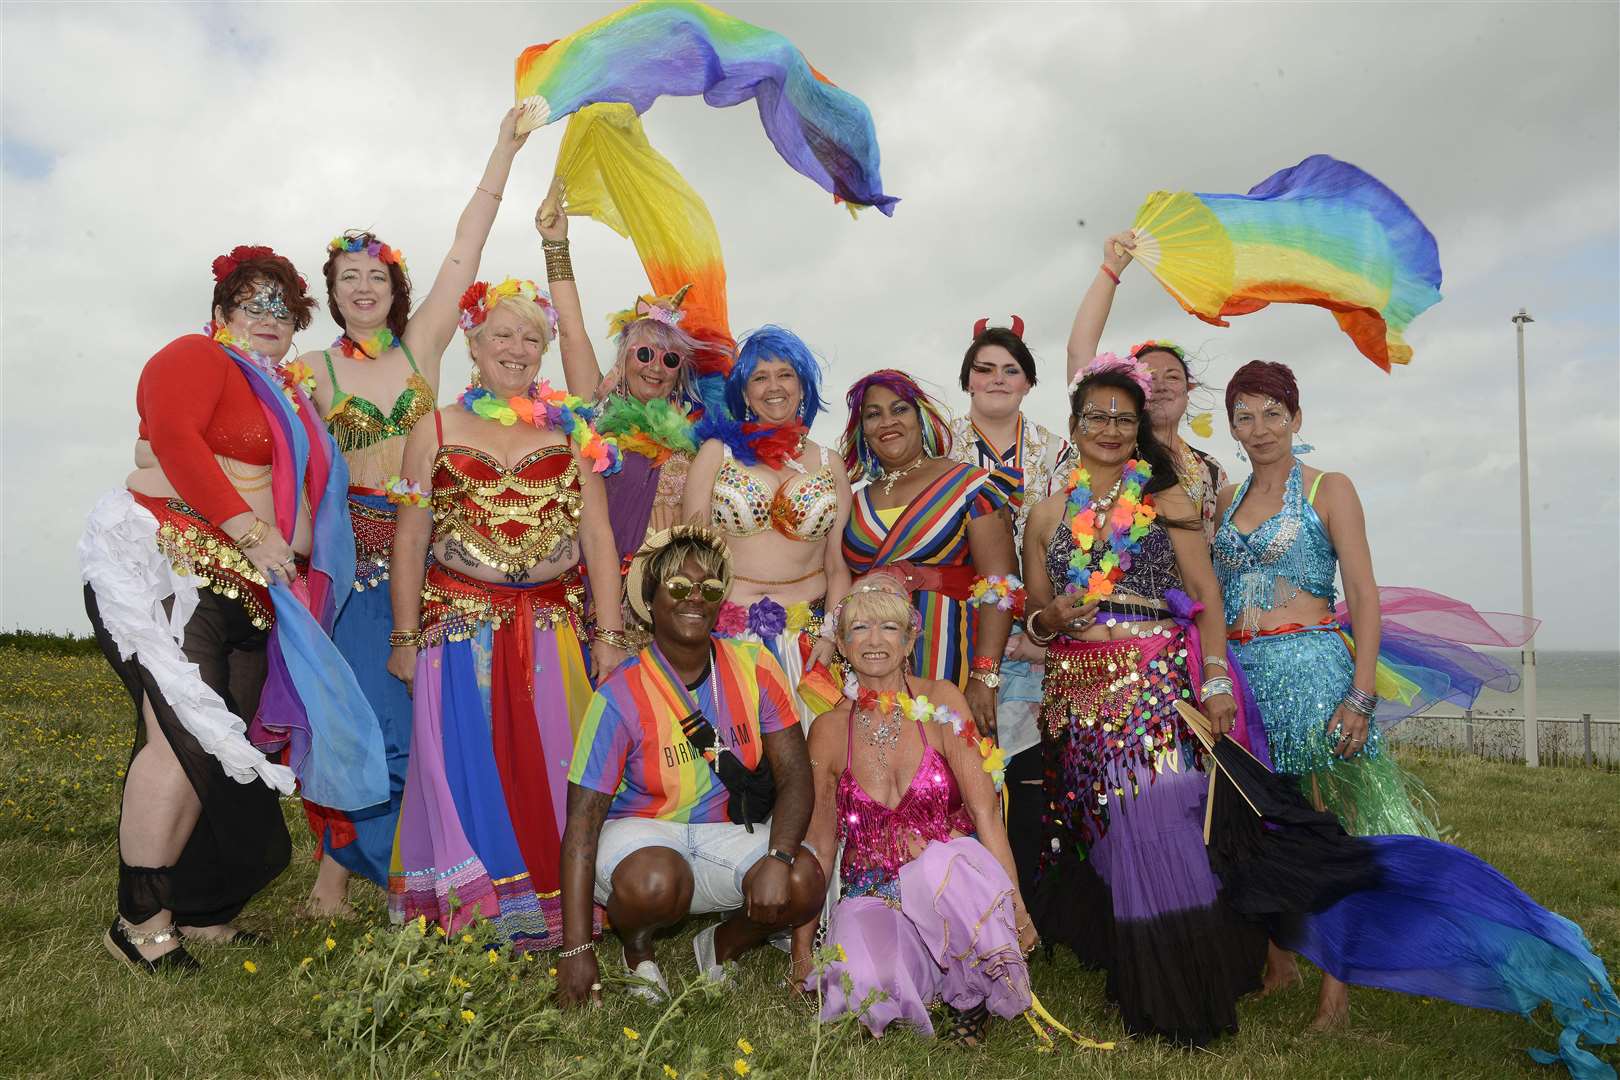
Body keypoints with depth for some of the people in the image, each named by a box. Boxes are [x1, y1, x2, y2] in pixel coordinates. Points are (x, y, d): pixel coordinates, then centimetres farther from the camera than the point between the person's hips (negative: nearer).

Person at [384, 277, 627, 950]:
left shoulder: (571, 432, 8)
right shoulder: (435, 432, 7)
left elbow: (597, 535, 4)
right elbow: (409, 541, 5)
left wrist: (609, 635, -2)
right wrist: (405, 637, 1)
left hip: (552, 628, 1)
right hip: (460, 624, 0)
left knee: (550, 767, 3)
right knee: (468, 768, 2)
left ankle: (554, 910, 16)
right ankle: (472, 914, 15)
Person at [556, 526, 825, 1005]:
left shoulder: (755, 666, -8)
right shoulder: (620, 695, -16)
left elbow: (794, 775, -8)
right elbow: (583, 820, -16)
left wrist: (778, 858, -28)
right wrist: (576, 949, -21)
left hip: (731, 829, 3)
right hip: (643, 829, -2)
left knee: (805, 884, -24)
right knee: (656, 883, -36)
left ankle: (721, 947, 9)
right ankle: (637, 948, 3)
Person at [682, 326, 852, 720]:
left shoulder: (828, 465, 10)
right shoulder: (717, 453, 5)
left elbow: (838, 567, 7)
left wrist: (832, 636, -5)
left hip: (808, 631, 1)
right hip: (726, 629, -1)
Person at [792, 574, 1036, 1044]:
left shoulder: (940, 701, -4)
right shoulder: (829, 730, 1)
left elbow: (985, 809, -9)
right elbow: (819, 844, 7)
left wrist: (1015, 906, -18)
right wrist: (802, 948, 6)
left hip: (949, 880, -1)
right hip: (872, 894, 1)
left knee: (936, 864, -37)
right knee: (864, 983, -30)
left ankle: (970, 994, -9)